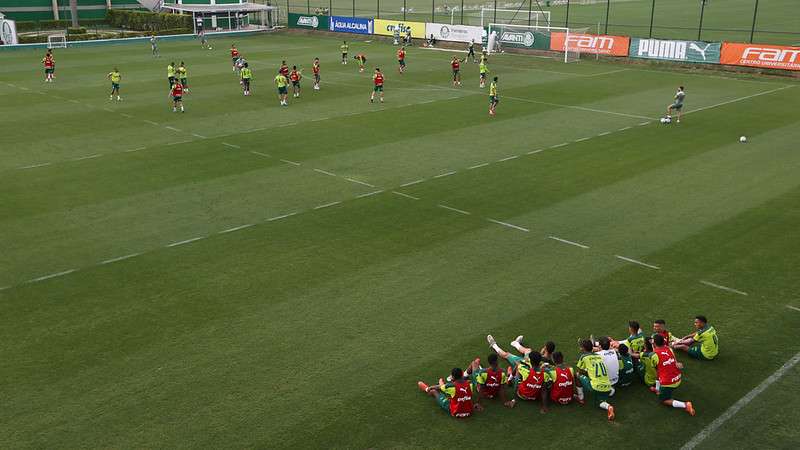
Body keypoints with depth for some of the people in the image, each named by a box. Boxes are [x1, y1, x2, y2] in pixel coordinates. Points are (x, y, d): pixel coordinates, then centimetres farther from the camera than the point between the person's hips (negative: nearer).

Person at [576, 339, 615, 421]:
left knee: (578, 376, 16)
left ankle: (580, 398, 25)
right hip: (607, 387, 6)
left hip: (596, 387, -5)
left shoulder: (583, 356, 2)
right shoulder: (599, 356, 16)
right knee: (599, 403, 28)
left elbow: (580, 371, 13)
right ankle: (608, 407, -3)